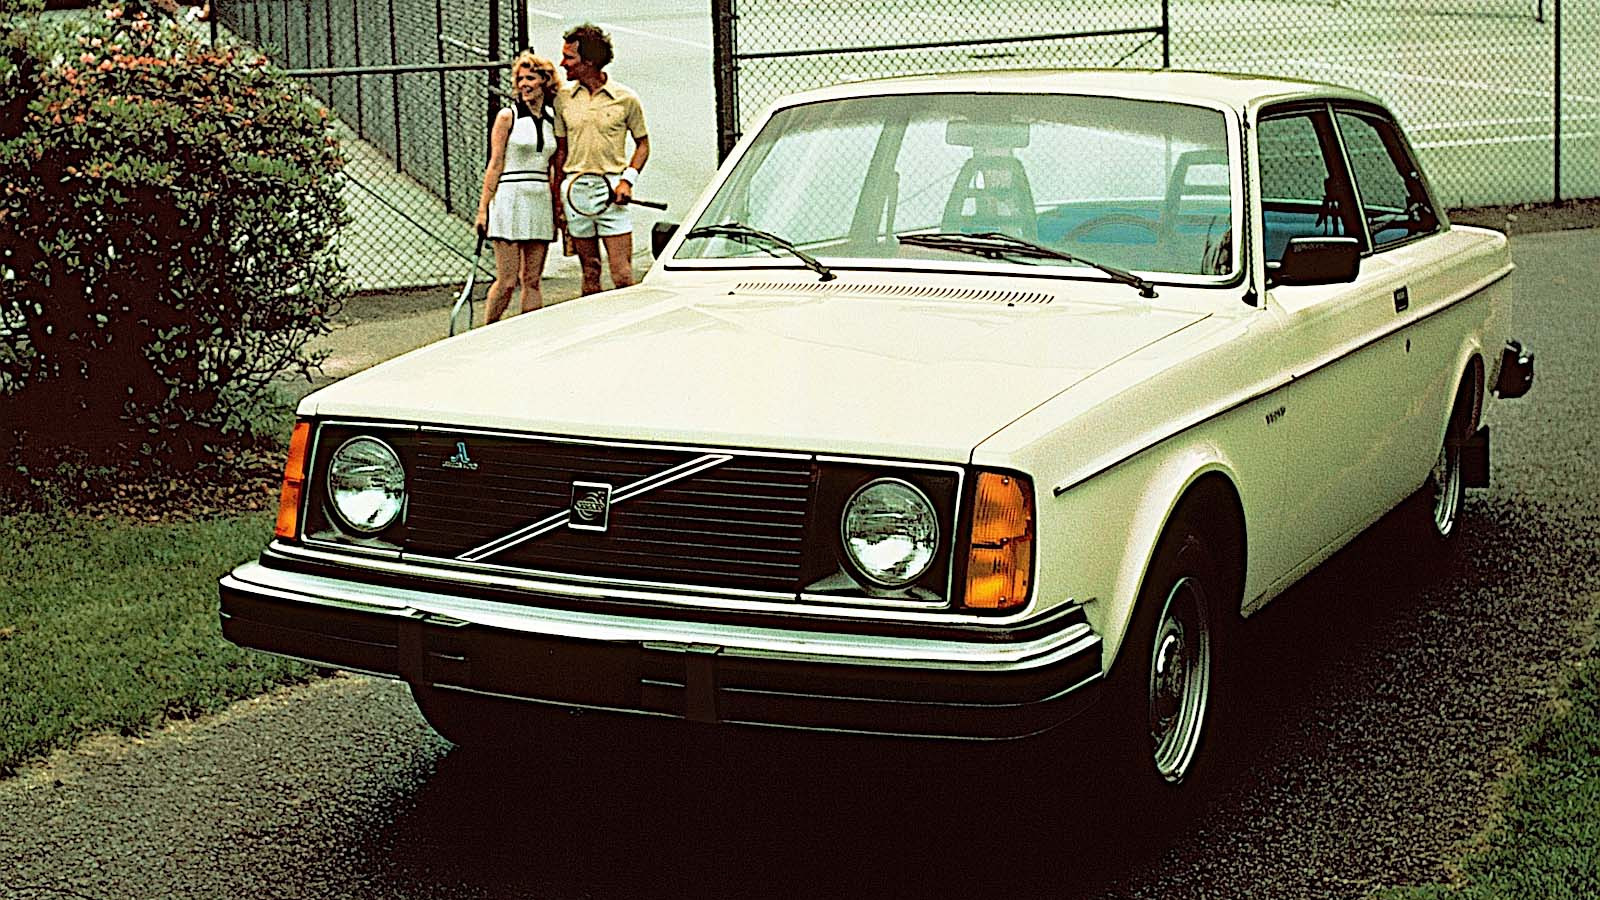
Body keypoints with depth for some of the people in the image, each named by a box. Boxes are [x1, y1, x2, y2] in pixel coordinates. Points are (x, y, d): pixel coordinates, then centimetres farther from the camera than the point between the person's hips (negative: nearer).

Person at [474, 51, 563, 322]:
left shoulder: (553, 119, 11)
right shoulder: (508, 116, -1)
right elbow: (495, 166, -3)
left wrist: (558, 209, 13)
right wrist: (483, 208, -8)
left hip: (541, 202, 4)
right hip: (510, 200, -4)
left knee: (532, 281, 5)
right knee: (507, 282, -7)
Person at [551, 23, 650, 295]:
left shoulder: (626, 99, 0)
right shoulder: (563, 99, 7)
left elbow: (643, 143, 9)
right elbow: (560, 150, 12)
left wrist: (628, 179, -7)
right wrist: (558, 198, 7)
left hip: (612, 189, -3)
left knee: (623, 275, -7)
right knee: (589, 273, 7)